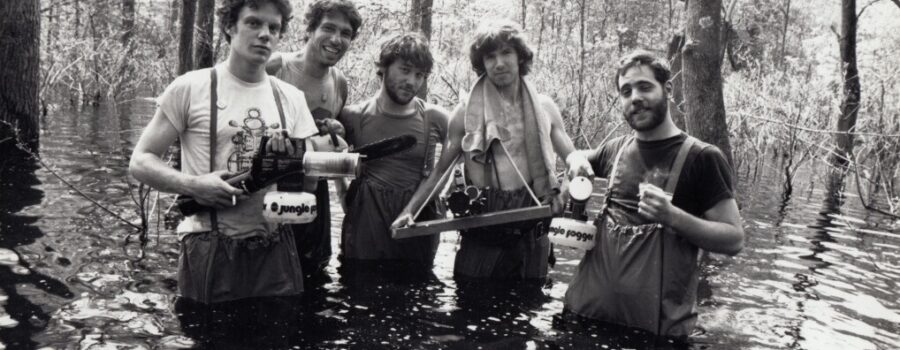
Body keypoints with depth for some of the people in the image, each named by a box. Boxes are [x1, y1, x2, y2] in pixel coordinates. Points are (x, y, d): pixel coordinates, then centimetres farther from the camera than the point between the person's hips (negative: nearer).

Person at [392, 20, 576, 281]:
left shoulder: (544, 108, 4)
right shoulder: (467, 111, -1)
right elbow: (440, 171, 4)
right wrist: (409, 210, -9)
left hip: (531, 230, 2)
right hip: (481, 228, -1)